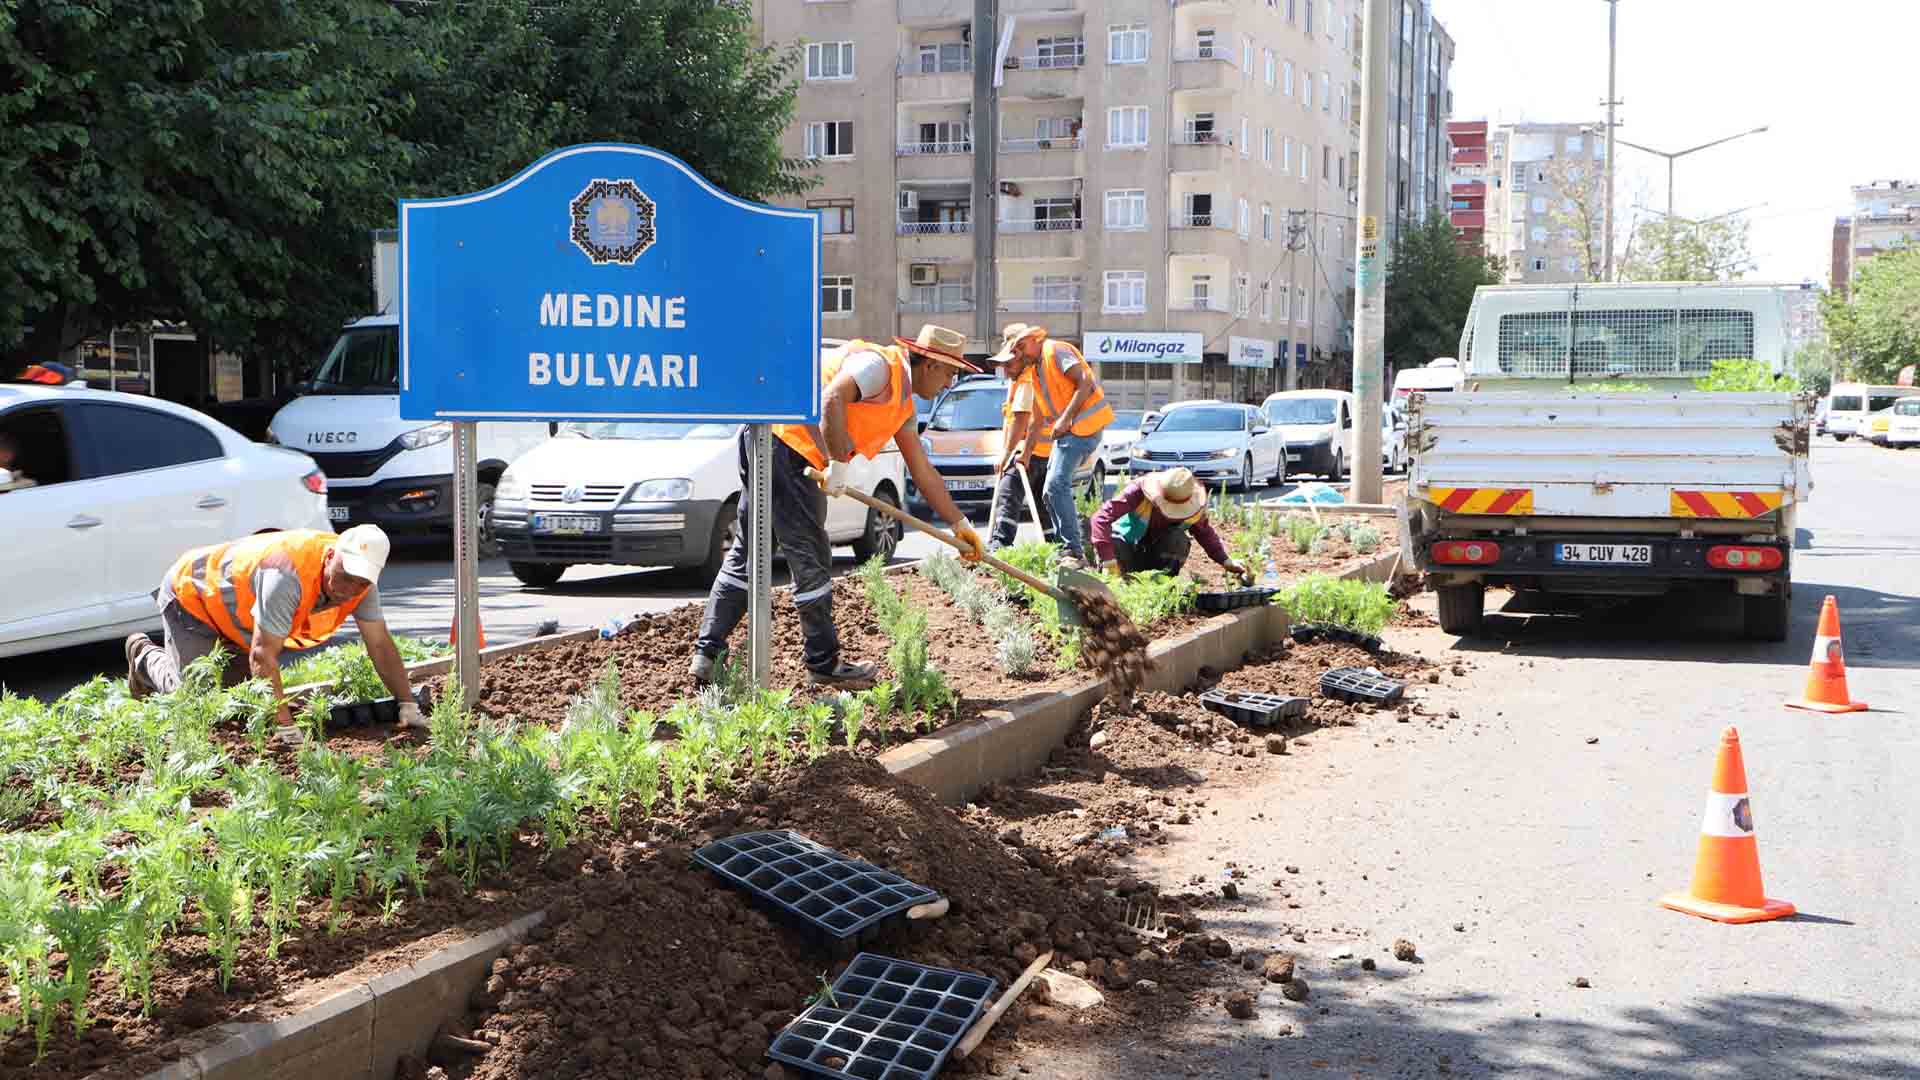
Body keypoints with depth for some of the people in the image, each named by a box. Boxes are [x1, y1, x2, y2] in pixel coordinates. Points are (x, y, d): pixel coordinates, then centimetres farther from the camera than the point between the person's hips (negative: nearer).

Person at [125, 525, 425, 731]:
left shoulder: (360, 577, -21)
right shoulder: (289, 575, -45)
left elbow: (381, 645, -16)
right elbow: (263, 655, -42)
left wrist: (408, 706, -24)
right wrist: (286, 726, -44)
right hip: (191, 594, -7)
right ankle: (144, 655, 23)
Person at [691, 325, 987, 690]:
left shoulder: (904, 405, 21)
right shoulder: (880, 364, -9)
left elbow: (923, 472, 24)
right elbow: (832, 399, -25)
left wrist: (960, 523, 24)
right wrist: (839, 464, -21)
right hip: (779, 440, -10)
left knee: (746, 555, 11)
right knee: (810, 556, -3)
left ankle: (707, 655, 13)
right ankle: (824, 663, 5)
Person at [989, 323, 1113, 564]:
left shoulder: (1055, 351, -9)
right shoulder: (1035, 370, 21)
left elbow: (1085, 383, -20)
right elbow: (1038, 417, 27)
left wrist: (1065, 419, -23)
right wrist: (1027, 453, 27)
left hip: (1084, 424, -10)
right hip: (1067, 429, 10)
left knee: (1056, 487, -15)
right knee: (1053, 490, 11)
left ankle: (1074, 551, -12)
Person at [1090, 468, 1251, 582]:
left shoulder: (1195, 508, -20)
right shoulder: (1139, 491, -33)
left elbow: (1205, 533, 0)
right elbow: (1101, 518, -36)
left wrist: (1226, 561, -14)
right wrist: (1108, 560, -44)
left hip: (1157, 552, 2)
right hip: (1129, 544, -2)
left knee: (1179, 539, -31)